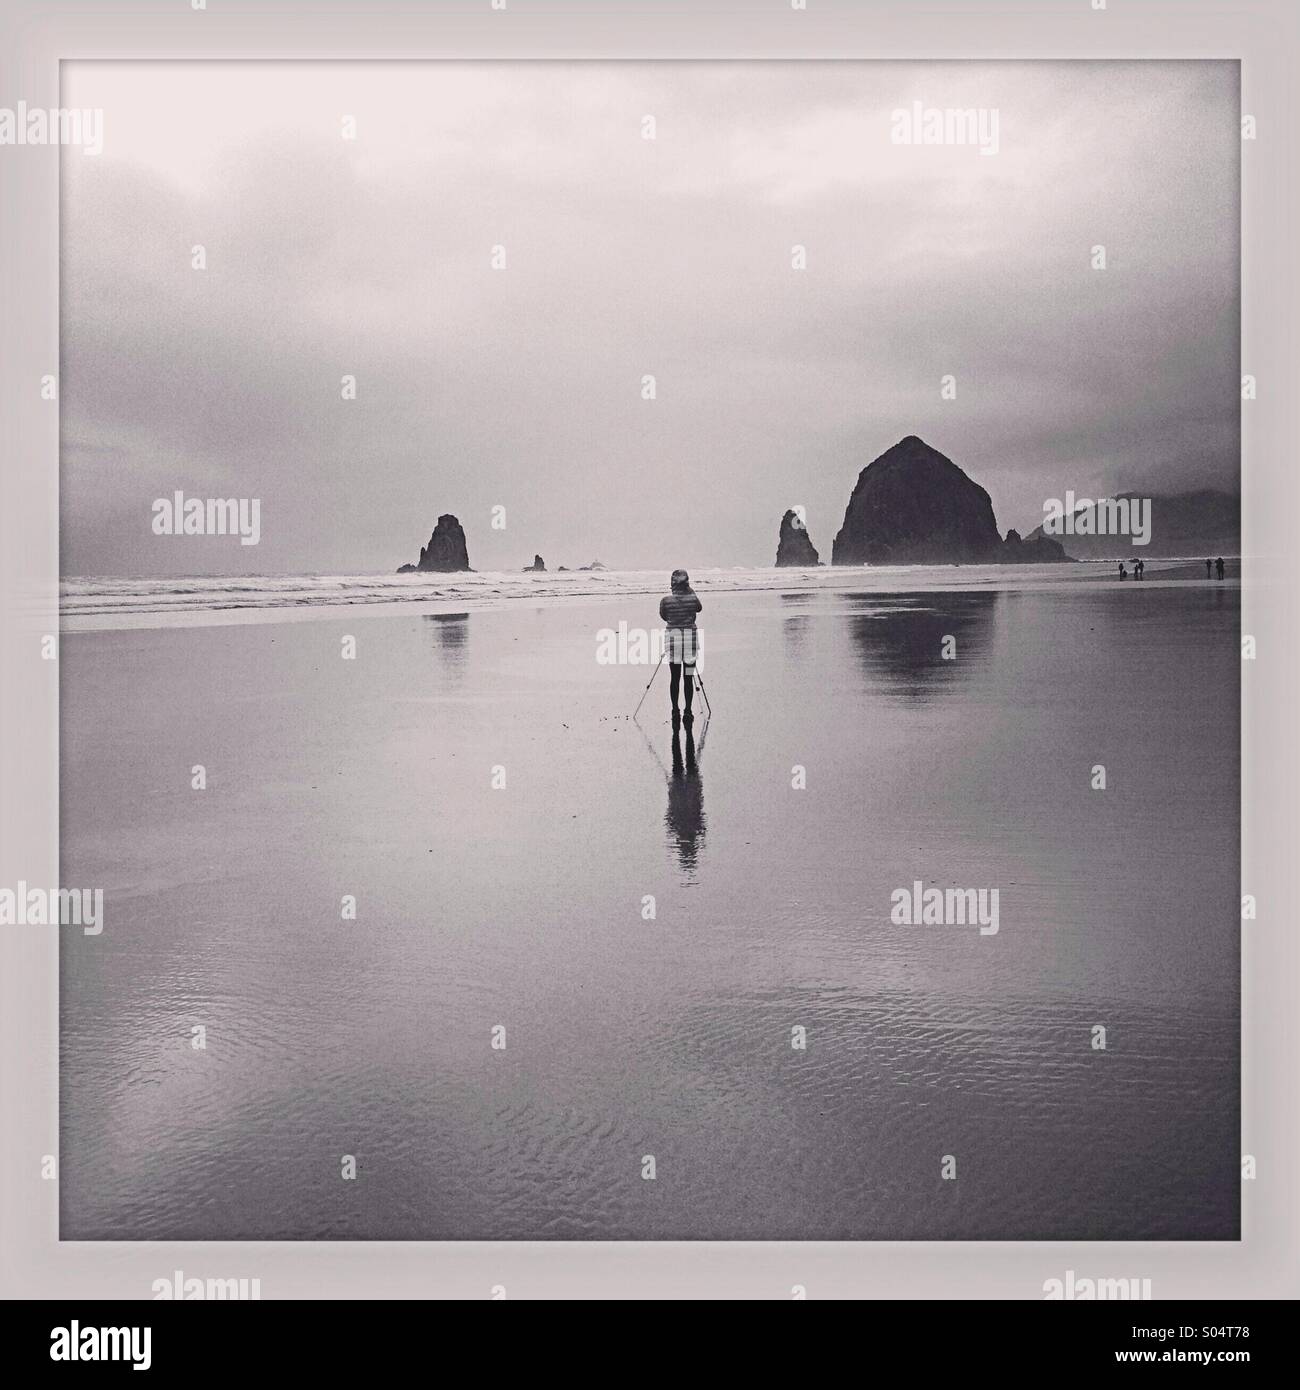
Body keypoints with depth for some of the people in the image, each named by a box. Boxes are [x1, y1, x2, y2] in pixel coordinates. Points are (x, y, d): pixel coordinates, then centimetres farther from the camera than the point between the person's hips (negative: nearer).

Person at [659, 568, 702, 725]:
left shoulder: (666, 600, -5)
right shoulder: (693, 598, -5)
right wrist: (691, 591, 18)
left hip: (672, 636, 0)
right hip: (690, 637, 0)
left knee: (674, 678, 6)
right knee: (689, 678, 5)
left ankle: (675, 712, 8)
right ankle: (688, 712, 6)